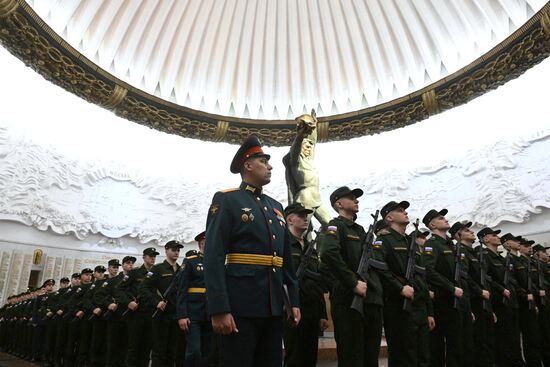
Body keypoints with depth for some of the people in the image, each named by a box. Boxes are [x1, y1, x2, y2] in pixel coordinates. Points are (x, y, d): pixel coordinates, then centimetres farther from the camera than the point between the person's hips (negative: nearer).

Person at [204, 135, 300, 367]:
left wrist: (294, 300, 13)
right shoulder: (226, 200, -5)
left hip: (273, 306, 7)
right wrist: (219, 309, -20)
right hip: (240, 305, -6)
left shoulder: (276, 207, 16)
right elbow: (213, 257, -13)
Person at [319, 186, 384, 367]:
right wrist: (354, 283, -22)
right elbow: (328, 254, -25)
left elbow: (378, 259, 26)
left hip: (373, 299, 8)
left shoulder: (360, 229, 21)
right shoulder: (336, 225, -5)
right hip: (349, 301, -8)